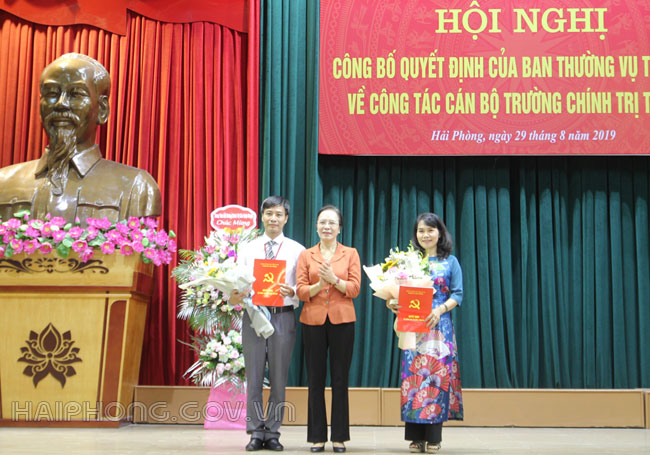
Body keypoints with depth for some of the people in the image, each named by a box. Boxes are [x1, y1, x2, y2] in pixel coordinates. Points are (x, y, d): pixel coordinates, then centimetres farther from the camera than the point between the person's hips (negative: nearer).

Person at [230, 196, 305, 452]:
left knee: (279, 379, 5)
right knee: (254, 378, 5)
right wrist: (236, 297, -13)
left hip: (283, 317, -1)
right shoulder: (248, 249, 10)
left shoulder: (297, 250, 4)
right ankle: (256, 433, 13)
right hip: (254, 315, 1)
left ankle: (273, 433, 15)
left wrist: (292, 292, -19)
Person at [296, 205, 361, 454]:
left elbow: (354, 288, -1)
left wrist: (334, 279, -17)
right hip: (313, 320, 1)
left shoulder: (350, 254, 8)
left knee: (340, 380, 2)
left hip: (342, 320, -1)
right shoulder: (306, 256, 9)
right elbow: (301, 291, 2)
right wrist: (319, 284, -16)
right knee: (315, 379, 3)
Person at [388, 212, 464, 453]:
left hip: (439, 326, -1)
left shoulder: (450, 262, 7)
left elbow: (457, 295, 1)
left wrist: (439, 310, -15)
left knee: (438, 375, -4)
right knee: (413, 375, -2)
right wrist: (394, 303, -12)